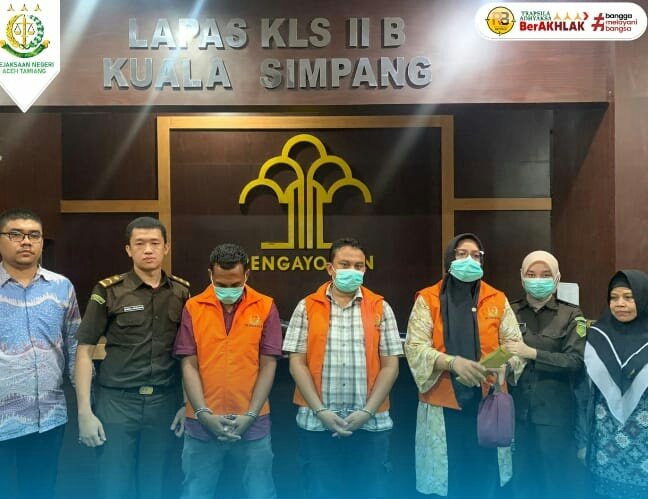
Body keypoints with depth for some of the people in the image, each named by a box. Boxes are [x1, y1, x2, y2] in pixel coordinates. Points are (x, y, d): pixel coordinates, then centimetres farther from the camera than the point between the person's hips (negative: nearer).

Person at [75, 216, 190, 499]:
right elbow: (85, 351, -1)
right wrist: (84, 410, -7)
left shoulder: (182, 293, 4)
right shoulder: (109, 292, -3)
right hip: (117, 400, -2)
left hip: (165, 401, 2)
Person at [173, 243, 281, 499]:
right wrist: (204, 414, -11)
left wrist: (250, 415, -10)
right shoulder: (193, 308, 0)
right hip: (202, 424, 1)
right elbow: (189, 366, -2)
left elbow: (268, 366, -3)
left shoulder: (265, 307, -2)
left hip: (252, 423, 0)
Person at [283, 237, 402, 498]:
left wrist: (367, 411, -8)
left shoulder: (381, 308, 5)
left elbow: (390, 365, 2)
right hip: (317, 424, 0)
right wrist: (320, 411, -9)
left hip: (371, 424, 1)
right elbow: (297, 363, 0)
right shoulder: (307, 307, 4)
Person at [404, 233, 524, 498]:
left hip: (487, 402, 2)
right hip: (443, 404, -2)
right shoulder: (427, 299, 1)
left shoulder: (498, 300, 9)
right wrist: (452, 362, -23)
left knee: (485, 476, 9)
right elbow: (415, 347, -7)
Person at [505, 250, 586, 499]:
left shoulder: (571, 315, 2)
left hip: (555, 412, -2)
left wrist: (531, 353, -16)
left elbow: (575, 361, -10)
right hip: (517, 409, 2)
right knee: (520, 478, 12)